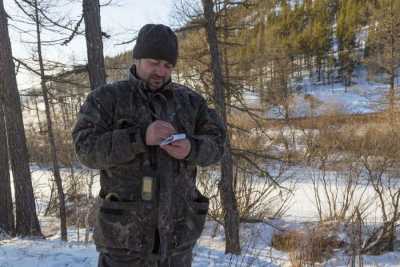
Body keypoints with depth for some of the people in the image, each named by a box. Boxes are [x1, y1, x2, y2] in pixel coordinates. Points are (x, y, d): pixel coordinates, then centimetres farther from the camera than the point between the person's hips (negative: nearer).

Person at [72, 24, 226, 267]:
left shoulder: (190, 100, 8)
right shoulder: (107, 98, 0)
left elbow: (216, 142, 5)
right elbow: (86, 148, -11)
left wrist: (191, 149, -17)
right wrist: (140, 137, -23)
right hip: (125, 230, -3)